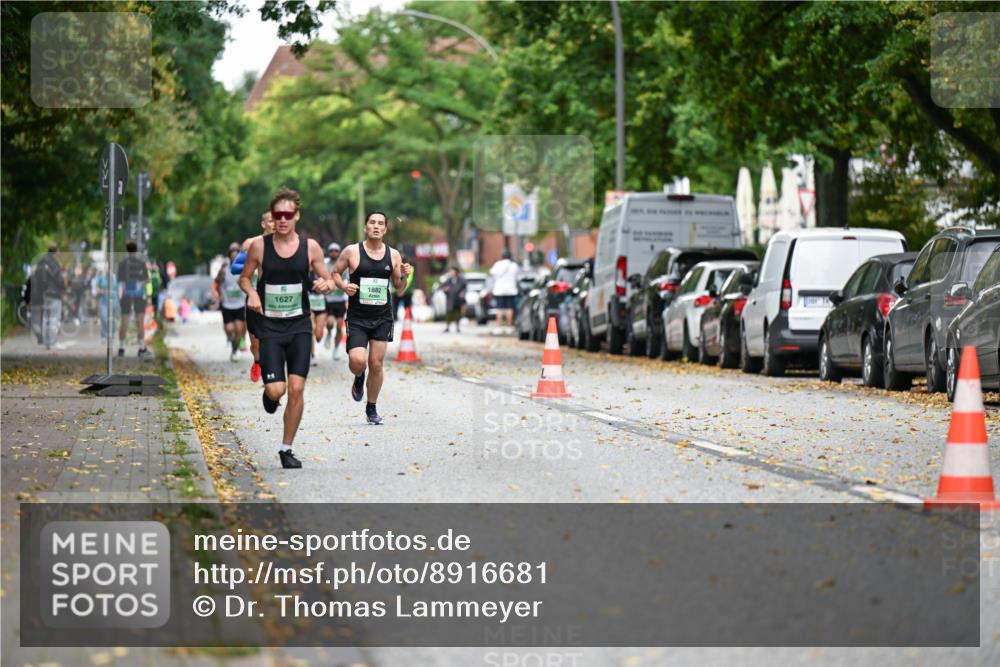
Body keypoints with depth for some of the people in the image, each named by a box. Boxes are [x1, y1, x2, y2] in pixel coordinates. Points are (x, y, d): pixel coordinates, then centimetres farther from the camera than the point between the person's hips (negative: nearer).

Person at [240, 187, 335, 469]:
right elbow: (244, 277, 10)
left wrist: (325, 285, -14)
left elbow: (328, 280, 9)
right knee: (276, 390, -12)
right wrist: (251, 293, -11)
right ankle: (268, 393, 27)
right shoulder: (259, 246, -3)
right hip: (270, 328, -1)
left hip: (300, 327, 1)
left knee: (296, 389, -5)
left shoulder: (310, 247, 0)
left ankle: (286, 449, 9)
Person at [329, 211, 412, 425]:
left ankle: (371, 408, 20)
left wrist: (404, 277, -9)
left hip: (382, 318, 2)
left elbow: (399, 289, 12)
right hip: (357, 317, -2)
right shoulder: (352, 251, -3)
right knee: (357, 361, -18)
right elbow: (335, 273, 9)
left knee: (376, 364, 2)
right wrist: (344, 286, -11)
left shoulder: (393, 255, 5)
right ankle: (359, 379, 19)